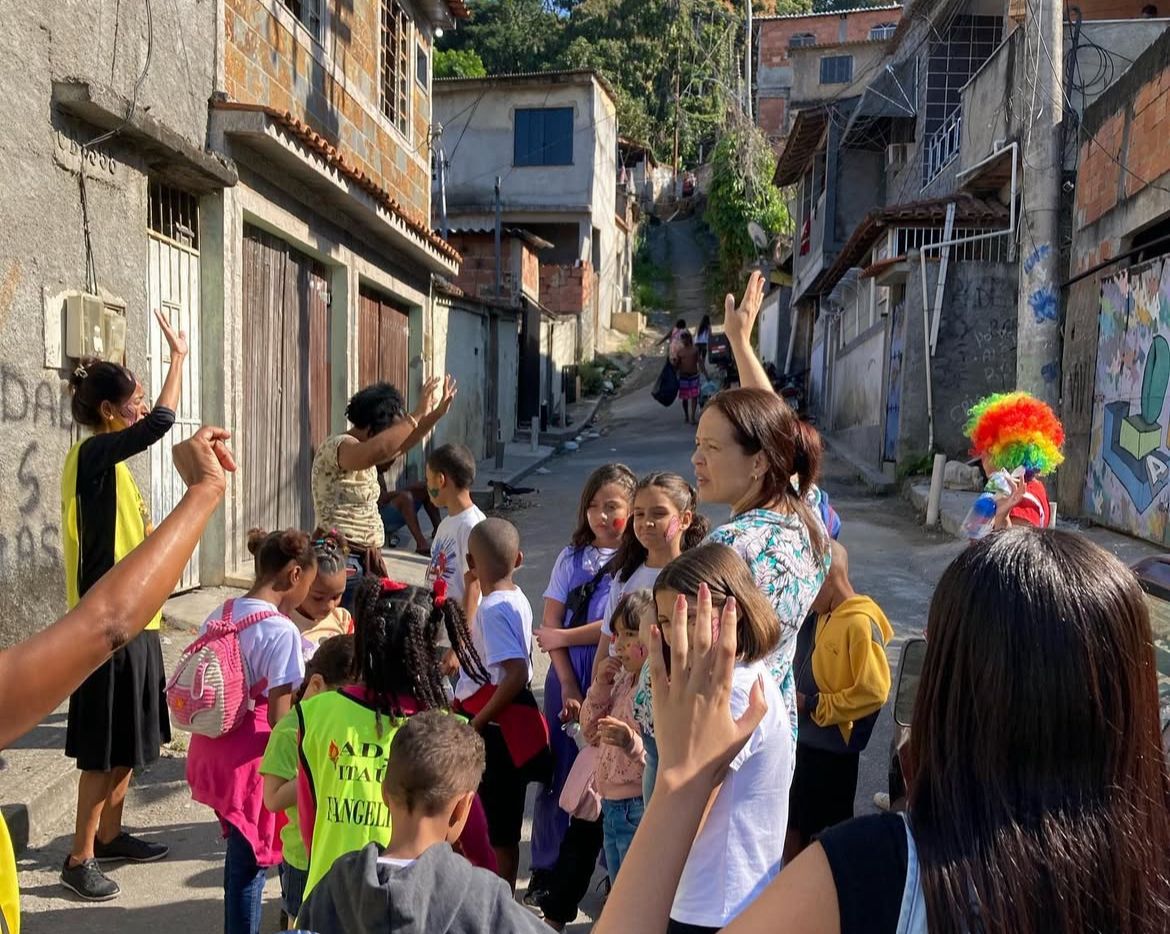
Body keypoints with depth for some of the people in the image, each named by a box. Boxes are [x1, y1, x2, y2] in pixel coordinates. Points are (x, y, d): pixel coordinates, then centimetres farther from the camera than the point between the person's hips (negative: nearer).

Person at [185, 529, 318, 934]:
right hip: (249, 755, -8)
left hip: (213, 746, 8)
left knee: (240, 852, 23)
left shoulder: (220, 614, 3)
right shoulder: (282, 631, -20)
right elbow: (278, 717, -20)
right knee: (249, 861, 8)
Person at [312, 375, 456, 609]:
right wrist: (417, 414, -29)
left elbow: (400, 445, 27)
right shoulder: (336, 446, -16)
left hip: (366, 559, 10)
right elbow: (380, 450, -37)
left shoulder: (364, 449, 12)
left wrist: (437, 413, 17)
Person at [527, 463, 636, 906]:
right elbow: (550, 624, 2)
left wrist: (562, 638, -4)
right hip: (567, 681, 3)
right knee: (558, 774, 8)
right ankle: (544, 872, 21)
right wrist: (567, 684, -6)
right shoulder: (572, 557, 6)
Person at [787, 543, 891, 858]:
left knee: (828, 833, 9)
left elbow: (874, 692, -26)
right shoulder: (818, 616, 7)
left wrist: (814, 705, -19)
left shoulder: (860, 623, -21)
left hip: (832, 747, -8)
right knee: (793, 823, 21)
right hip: (802, 738, 9)